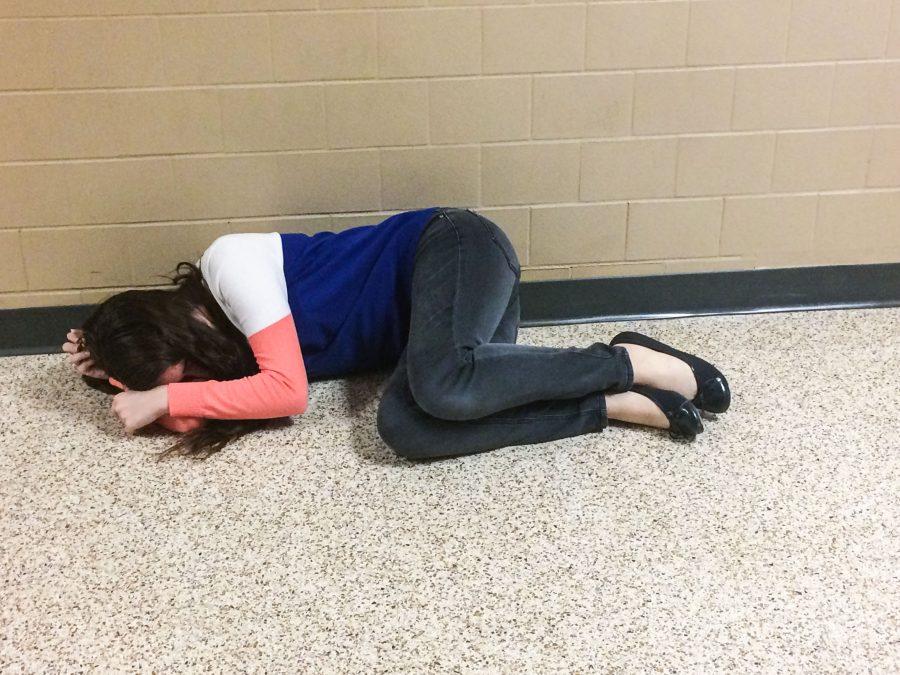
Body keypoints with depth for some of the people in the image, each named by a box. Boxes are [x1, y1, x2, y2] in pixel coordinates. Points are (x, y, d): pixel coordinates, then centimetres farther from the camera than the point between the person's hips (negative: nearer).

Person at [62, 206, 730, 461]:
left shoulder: (228, 264, -15)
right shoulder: (219, 329, 11)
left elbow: (286, 389, -19)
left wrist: (164, 396, -11)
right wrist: (118, 371, 2)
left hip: (452, 246, -8)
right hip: (428, 314, 8)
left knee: (441, 383, -38)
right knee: (402, 427, -23)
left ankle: (632, 362, -18)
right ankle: (619, 402, -19)